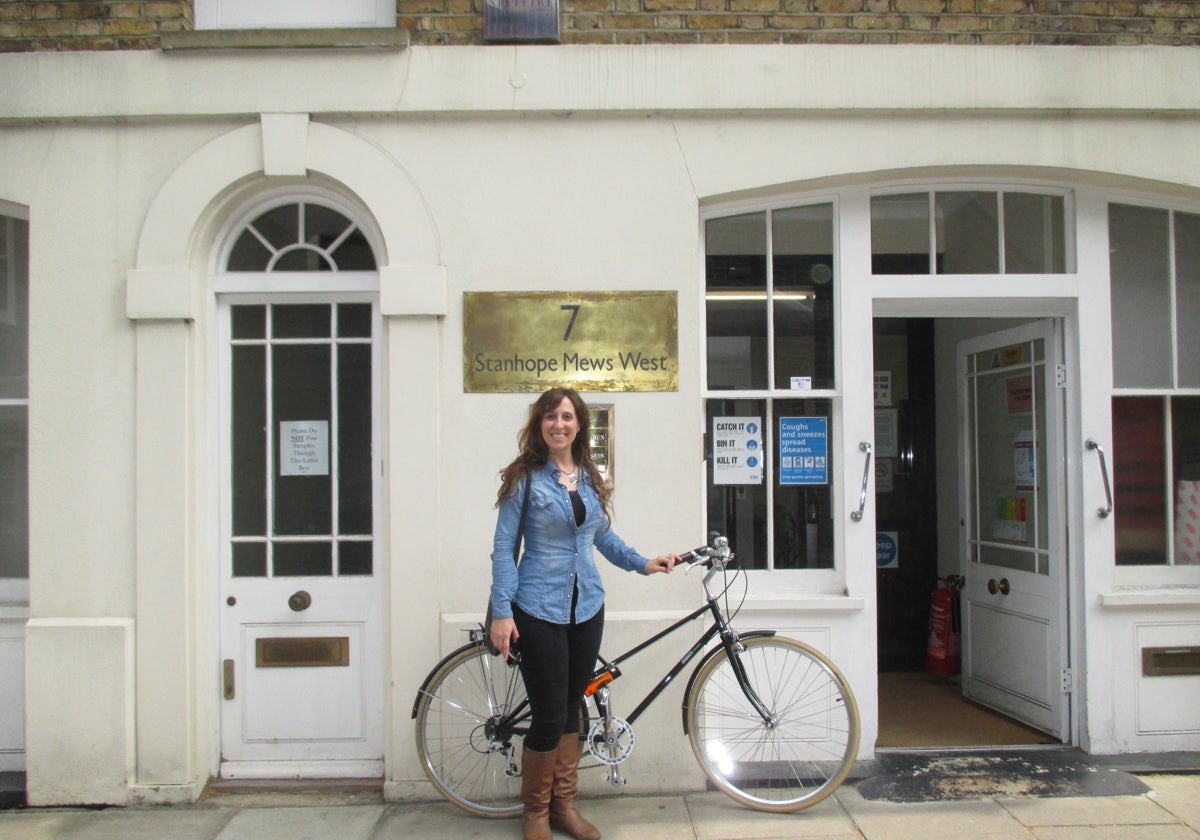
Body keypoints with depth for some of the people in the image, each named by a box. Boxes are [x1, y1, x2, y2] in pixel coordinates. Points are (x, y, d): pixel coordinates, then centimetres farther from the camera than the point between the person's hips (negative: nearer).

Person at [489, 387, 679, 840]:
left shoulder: (591, 479, 8)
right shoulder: (525, 478, -7)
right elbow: (503, 547, -8)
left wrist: (642, 563, 7)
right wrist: (501, 612, -14)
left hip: (586, 608, 5)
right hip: (539, 611, -5)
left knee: (571, 708, 14)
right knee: (549, 716, -2)